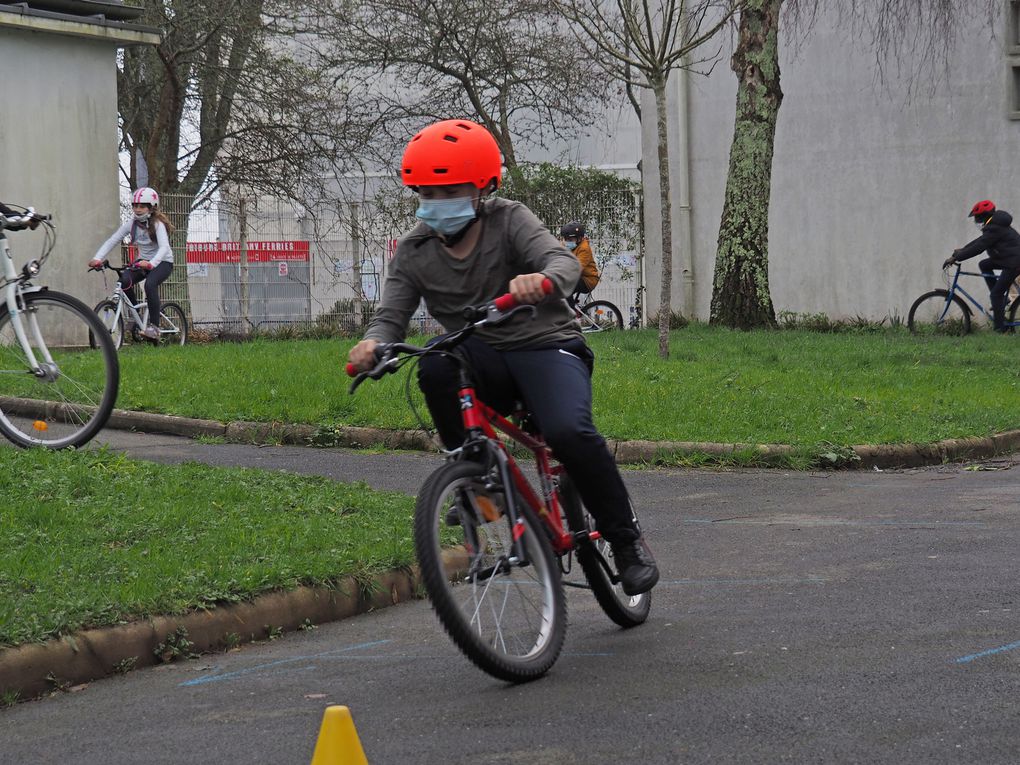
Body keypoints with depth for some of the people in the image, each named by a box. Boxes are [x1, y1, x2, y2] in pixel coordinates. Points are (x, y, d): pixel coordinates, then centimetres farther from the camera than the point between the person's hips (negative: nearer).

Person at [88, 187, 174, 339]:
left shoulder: (157, 224, -18)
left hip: (162, 262, -5)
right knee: (124, 281, -24)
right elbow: (112, 241, -9)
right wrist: (97, 258, -25)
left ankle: (154, 326, -26)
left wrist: (151, 263, -52)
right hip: (143, 261, 5)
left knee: (150, 284, -34)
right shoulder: (131, 223, -4)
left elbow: (164, 247, -33)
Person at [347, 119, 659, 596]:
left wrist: (544, 280, -48)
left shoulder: (509, 221, -6)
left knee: (568, 432, -31)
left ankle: (626, 540, -9)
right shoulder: (413, 252, 4)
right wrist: (374, 343, -30)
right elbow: (392, 313, -4)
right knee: (435, 366, -33)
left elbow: (563, 260, -21)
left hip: (547, 347, -3)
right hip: (483, 360, 3)